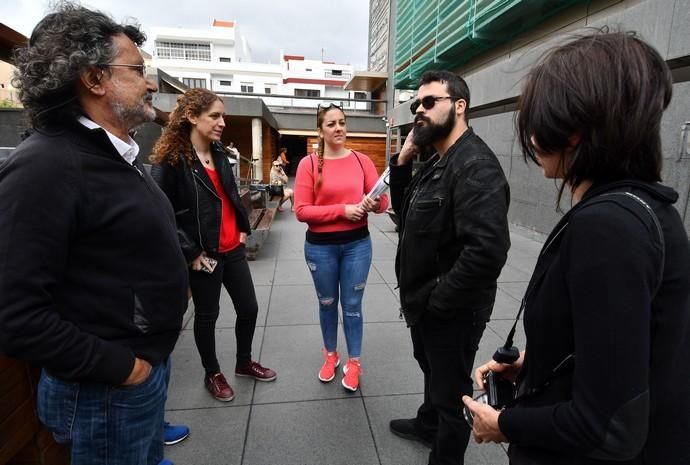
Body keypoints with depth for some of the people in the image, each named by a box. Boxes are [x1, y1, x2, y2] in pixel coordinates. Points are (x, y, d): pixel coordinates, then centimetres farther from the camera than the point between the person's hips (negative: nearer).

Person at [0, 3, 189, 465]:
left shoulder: (119, 154, 8)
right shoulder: (45, 166, -22)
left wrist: (171, 294, 8)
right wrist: (118, 367, -19)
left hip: (150, 358, 8)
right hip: (107, 389, -8)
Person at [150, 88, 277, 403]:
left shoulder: (219, 153, 9)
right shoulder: (170, 161, -15)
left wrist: (243, 227, 13)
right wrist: (190, 252, -16)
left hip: (233, 249, 7)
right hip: (204, 255, -7)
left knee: (249, 308, 14)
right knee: (207, 315, 11)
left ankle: (244, 363, 37)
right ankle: (212, 374, 34)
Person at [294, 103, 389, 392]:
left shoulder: (362, 160, -1)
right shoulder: (309, 164, -7)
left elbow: (383, 202, 1)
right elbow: (301, 211, -12)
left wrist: (374, 204, -22)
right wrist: (343, 210, -19)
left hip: (357, 244, 1)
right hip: (320, 247, 0)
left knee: (352, 305, 11)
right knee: (327, 303, 17)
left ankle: (354, 362, 31)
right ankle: (330, 355, 40)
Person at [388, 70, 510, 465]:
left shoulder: (476, 165, -23)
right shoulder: (436, 162, 8)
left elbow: (488, 248, -34)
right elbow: (406, 213, 11)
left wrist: (439, 301, -22)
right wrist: (402, 162, -3)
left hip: (451, 311, -9)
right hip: (425, 302, 10)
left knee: (451, 392, 12)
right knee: (432, 371, 30)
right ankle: (428, 425, 55)